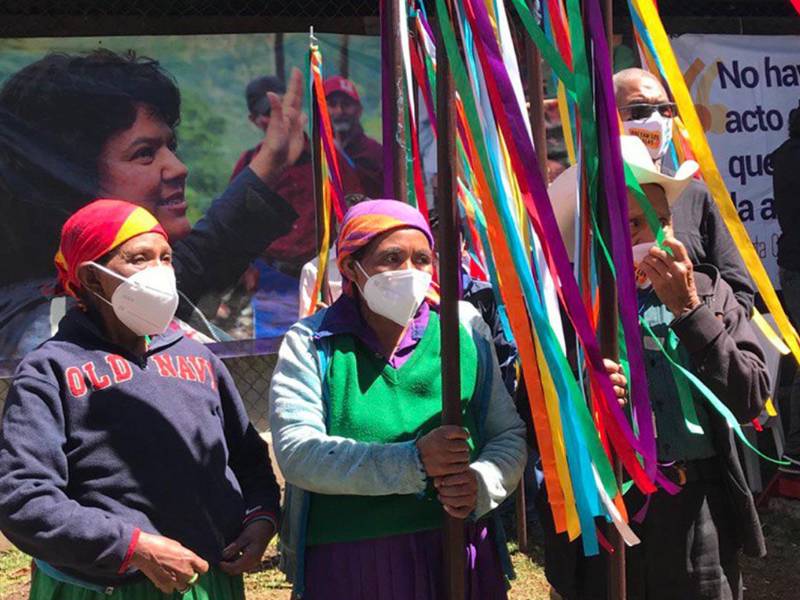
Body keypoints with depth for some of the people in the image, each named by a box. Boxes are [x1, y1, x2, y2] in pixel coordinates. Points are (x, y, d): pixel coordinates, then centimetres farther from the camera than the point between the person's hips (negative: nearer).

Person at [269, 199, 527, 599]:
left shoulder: (465, 328, 7)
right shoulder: (311, 343, 0)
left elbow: (509, 434, 7)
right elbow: (296, 451, -12)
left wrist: (481, 484, -15)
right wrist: (413, 462, -22)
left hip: (460, 555, 2)